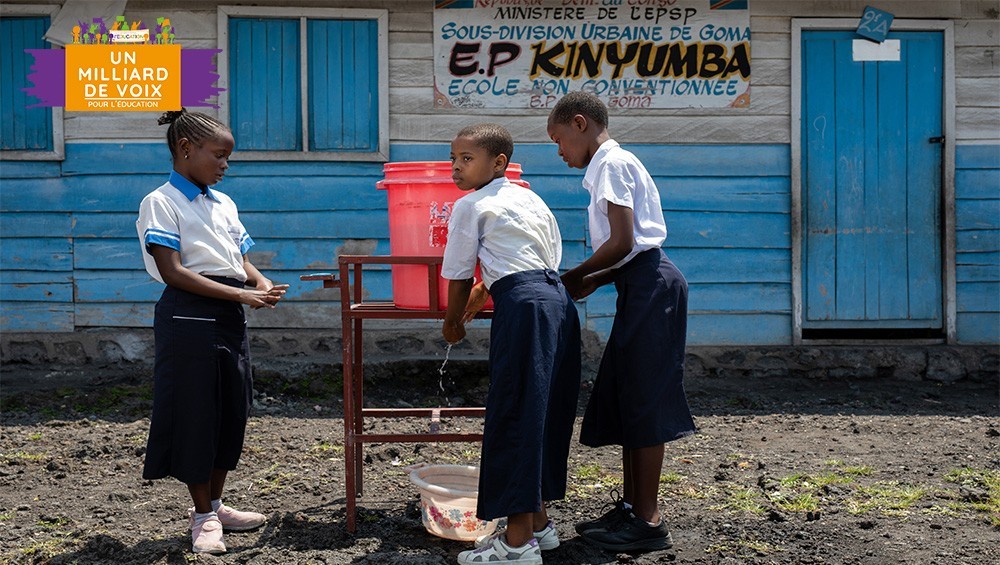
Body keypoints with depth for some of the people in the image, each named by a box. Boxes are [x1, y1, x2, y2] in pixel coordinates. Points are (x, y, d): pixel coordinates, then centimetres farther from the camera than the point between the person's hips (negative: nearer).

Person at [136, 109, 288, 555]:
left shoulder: (224, 203, 14)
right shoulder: (161, 203, -7)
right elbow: (172, 272, -16)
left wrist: (260, 282, -8)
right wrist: (241, 294, -21)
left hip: (230, 317, 7)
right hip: (189, 317, -7)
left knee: (231, 413, 12)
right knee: (195, 414, 1)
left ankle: (215, 505, 28)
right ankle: (203, 516, 15)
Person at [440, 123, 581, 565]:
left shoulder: (471, 206, 2)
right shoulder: (529, 198, 23)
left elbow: (459, 276, 5)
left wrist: (452, 322, 22)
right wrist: (484, 290, 39)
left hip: (523, 309, -8)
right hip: (559, 300, 8)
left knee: (514, 415, -4)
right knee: (546, 412, 15)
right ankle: (538, 521, 26)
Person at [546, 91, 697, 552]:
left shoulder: (613, 162, -9)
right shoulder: (612, 165, 21)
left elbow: (623, 242, -17)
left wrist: (574, 277, -5)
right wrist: (592, 282, 7)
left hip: (650, 287, -10)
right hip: (640, 286, 10)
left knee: (642, 402, -6)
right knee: (625, 400, 12)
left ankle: (648, 520, 0)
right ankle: (631, 506, 20)